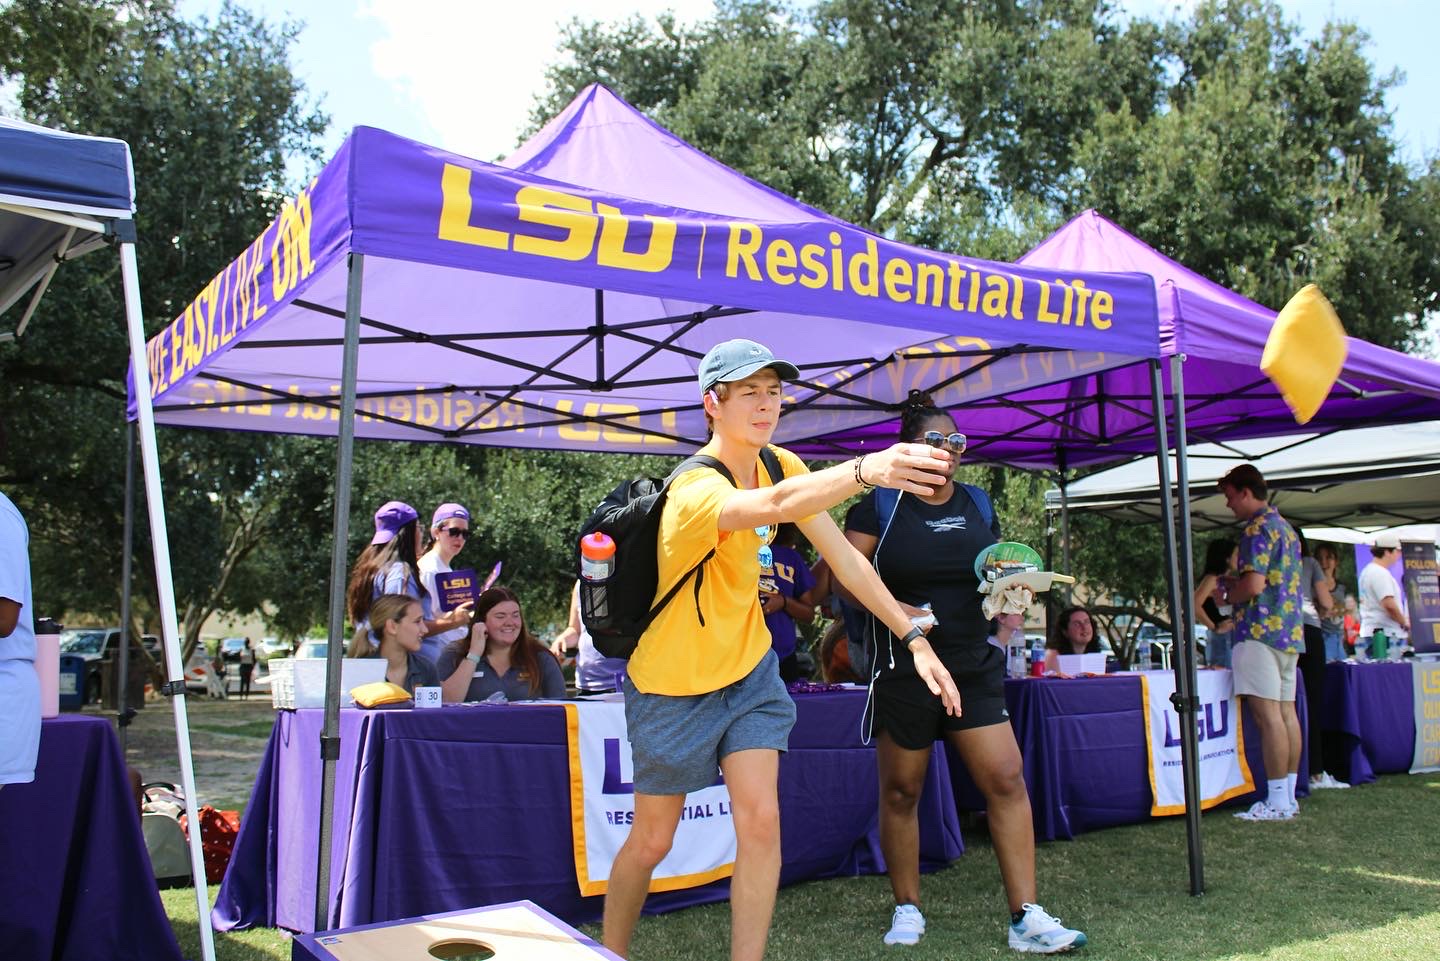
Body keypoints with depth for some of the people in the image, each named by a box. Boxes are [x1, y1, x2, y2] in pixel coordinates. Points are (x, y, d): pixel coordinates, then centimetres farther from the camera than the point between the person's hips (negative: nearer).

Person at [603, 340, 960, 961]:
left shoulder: (781, 465, -6)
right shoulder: (696, 489, -29)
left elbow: (843, 556, -4)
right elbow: (774, 505, -51)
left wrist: (914, 639, -11)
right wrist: (864, 470, -68)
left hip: (749, 670, 5)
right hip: (674, 684, -5)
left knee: (760, 821, -8)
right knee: (652, 840, 9)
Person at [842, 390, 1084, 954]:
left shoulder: (977, 506, 12)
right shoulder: (881, 504, -1)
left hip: (975, 668, 4)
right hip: (903, 669, -3)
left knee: (1006, 781, -6)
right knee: (901, 790, 6)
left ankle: (1025, 918, 0)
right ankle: (907, 908, 23)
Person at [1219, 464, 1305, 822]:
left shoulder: (1258, 528, -10)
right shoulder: (1286, 527, 20)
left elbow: (1253, 584, -19)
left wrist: (1227, 596, -1)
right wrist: (1237, 591, 21)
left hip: (1261, 630, -10)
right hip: (1290, 631, 10)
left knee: (1267, 714, -10)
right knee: (1286, 712, 9)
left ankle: (1277, 802, -10)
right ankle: (1288, 796, 13)